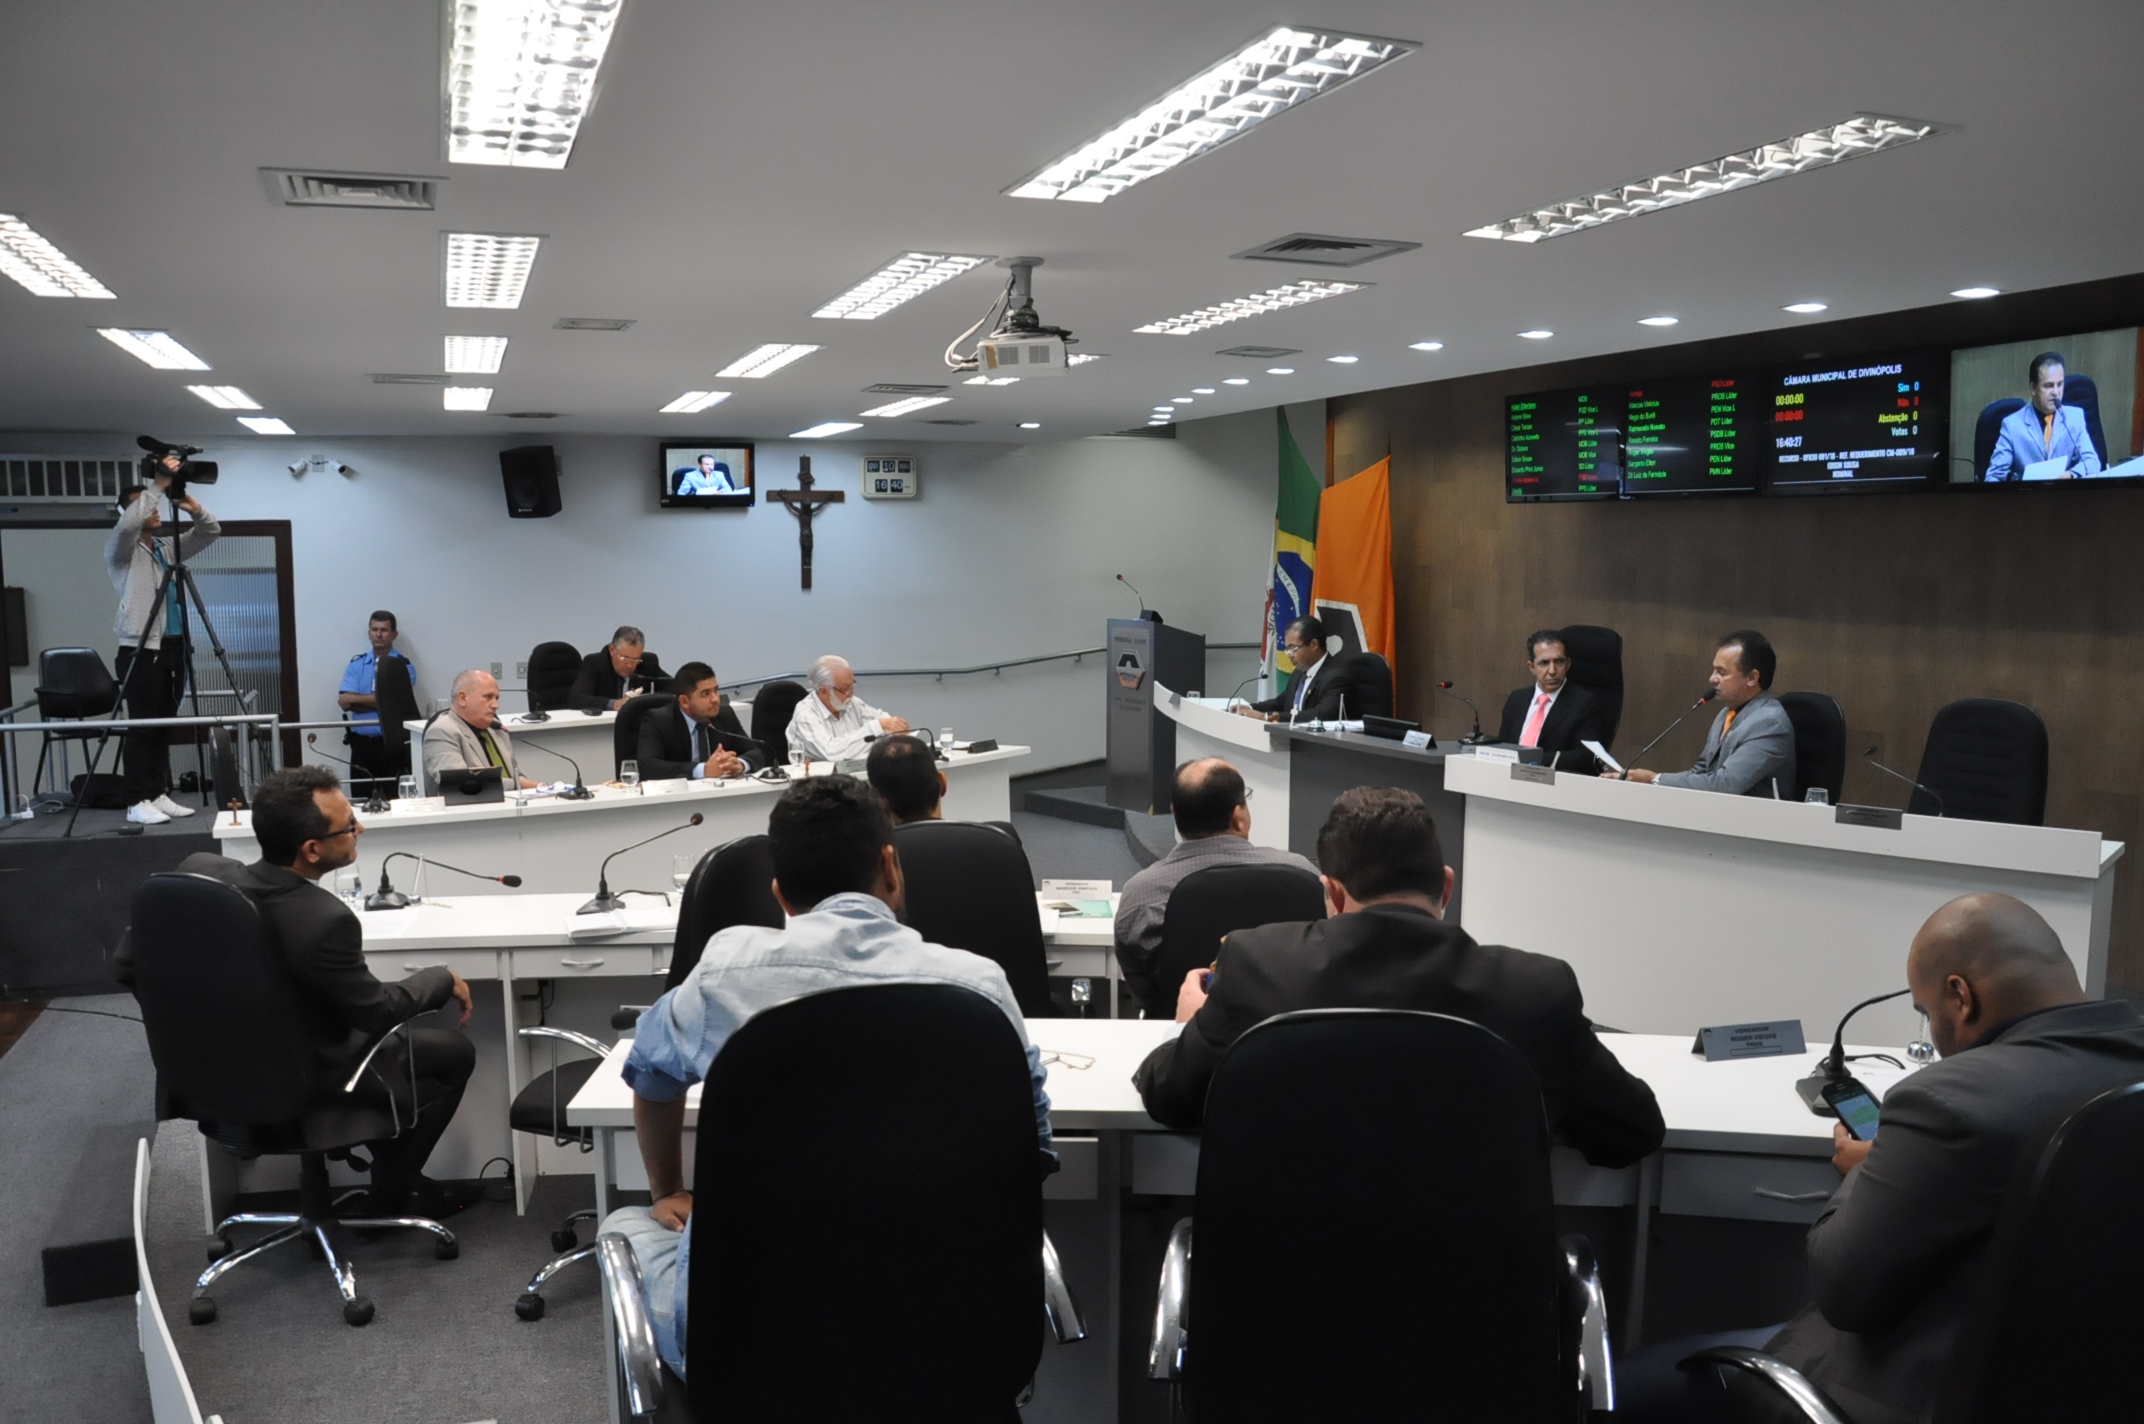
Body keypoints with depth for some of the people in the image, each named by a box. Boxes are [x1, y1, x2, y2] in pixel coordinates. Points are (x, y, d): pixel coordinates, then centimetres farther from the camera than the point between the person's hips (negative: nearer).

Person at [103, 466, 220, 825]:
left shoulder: (168, 546, 17)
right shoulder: (121, 549, -2)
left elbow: (212, 531, 15)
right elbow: (128, 523, -23)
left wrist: (194, 508, -6)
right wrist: (160, 484, -21)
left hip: (173, 648, 7)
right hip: (141, 650, -6)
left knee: (164, 727, 10)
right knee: (141, 727, -6)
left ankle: (159, 795, 15)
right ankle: (138, 802, -4)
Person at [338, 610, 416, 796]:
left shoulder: (404, 666, 0)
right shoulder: (356, 664, 10)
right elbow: (344, 702, -2)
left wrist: (357, 698, -6)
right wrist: (382, 703, -10)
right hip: (362, 743, 3)